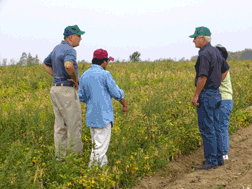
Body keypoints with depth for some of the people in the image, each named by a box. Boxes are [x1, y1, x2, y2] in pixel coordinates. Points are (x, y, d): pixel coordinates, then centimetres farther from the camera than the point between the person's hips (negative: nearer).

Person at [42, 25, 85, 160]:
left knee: (60, 126, 11)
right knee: (74, 125, -2)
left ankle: (60, 157, 14)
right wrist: (75, 79, -19)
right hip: (67, 91, -9)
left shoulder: (57, 48, 14)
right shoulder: (69, 50, -16)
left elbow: (45, 65, 28)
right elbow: (68, 65, -37)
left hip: (56, 89, 9)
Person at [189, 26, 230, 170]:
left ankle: (211, 161, 0)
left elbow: (203, 77, -24)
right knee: (216, 128, 14)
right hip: (216, 94, 10)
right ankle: (219, 158, 20)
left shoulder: (204, 54, -18)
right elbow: (226, 69, 25)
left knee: (207, 130, -4)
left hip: (206, 95, -10)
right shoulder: (216, 52, 12)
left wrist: (196, 95, -17)